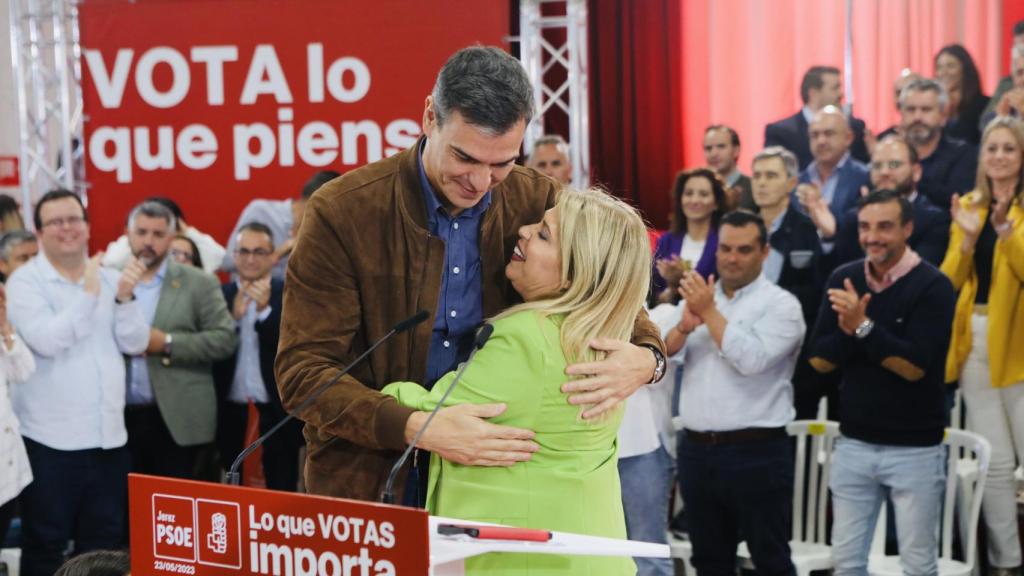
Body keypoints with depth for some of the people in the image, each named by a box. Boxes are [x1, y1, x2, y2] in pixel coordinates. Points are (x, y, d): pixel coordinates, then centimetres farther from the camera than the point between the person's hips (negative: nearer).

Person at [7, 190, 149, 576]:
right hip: (50, 439, -5)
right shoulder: (26, 281, -5)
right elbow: (47, 340, -19)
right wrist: (89, 293, -17)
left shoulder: (110, 278, 9)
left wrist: (125, 297, -11)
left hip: (108, 435, 5)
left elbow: (135, 344, 3)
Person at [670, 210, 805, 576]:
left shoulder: (781, 305, -4)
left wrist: (711, 313, -13)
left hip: (757, 453, -5)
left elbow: (751, 360, -19)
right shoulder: (698, 295, 13)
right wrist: (685, 326, -15)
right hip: (697, 450, 5)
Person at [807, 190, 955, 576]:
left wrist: (863, 327, -24)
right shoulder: (843, 280, 3)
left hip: (914, 449, -4)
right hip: (854, 443, 4)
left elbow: (914, 366, -18)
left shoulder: (932, 286, -11)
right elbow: (820, 360, 0)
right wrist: (846, 330, -18)